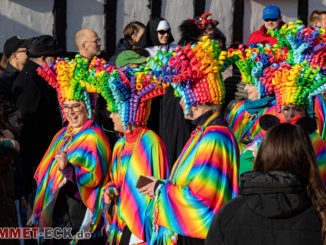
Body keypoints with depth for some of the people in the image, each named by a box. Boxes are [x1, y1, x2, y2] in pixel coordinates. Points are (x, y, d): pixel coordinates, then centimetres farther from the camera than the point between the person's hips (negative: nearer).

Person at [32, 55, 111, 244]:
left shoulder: (94, 138, -10)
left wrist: (67, 169, -32)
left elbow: (94, 177, -19)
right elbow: (47, 172, 19)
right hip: (57, 211, 7)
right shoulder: (63, 135, 13)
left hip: (80, 212, -7)